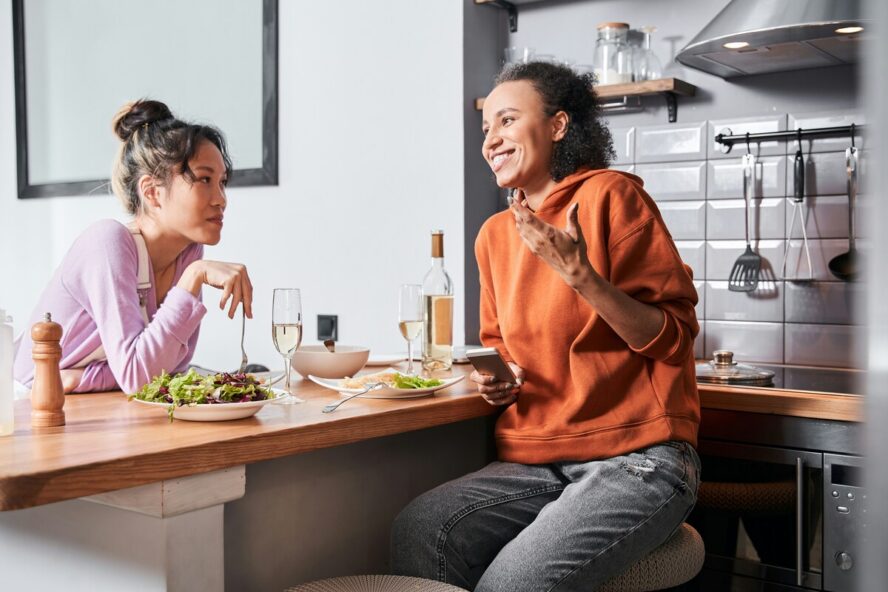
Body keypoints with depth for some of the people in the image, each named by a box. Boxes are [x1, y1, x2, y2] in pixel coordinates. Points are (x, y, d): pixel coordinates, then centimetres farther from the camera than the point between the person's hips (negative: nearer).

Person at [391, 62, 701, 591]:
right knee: (417, 531, -21)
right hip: (536, 463, 5)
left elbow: (675, 339, -7)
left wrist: (581, 275, -19)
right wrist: (496, 381, 6)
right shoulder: (495, 234, 13)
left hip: (636, 458, -5)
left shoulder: (609, 195, -5)